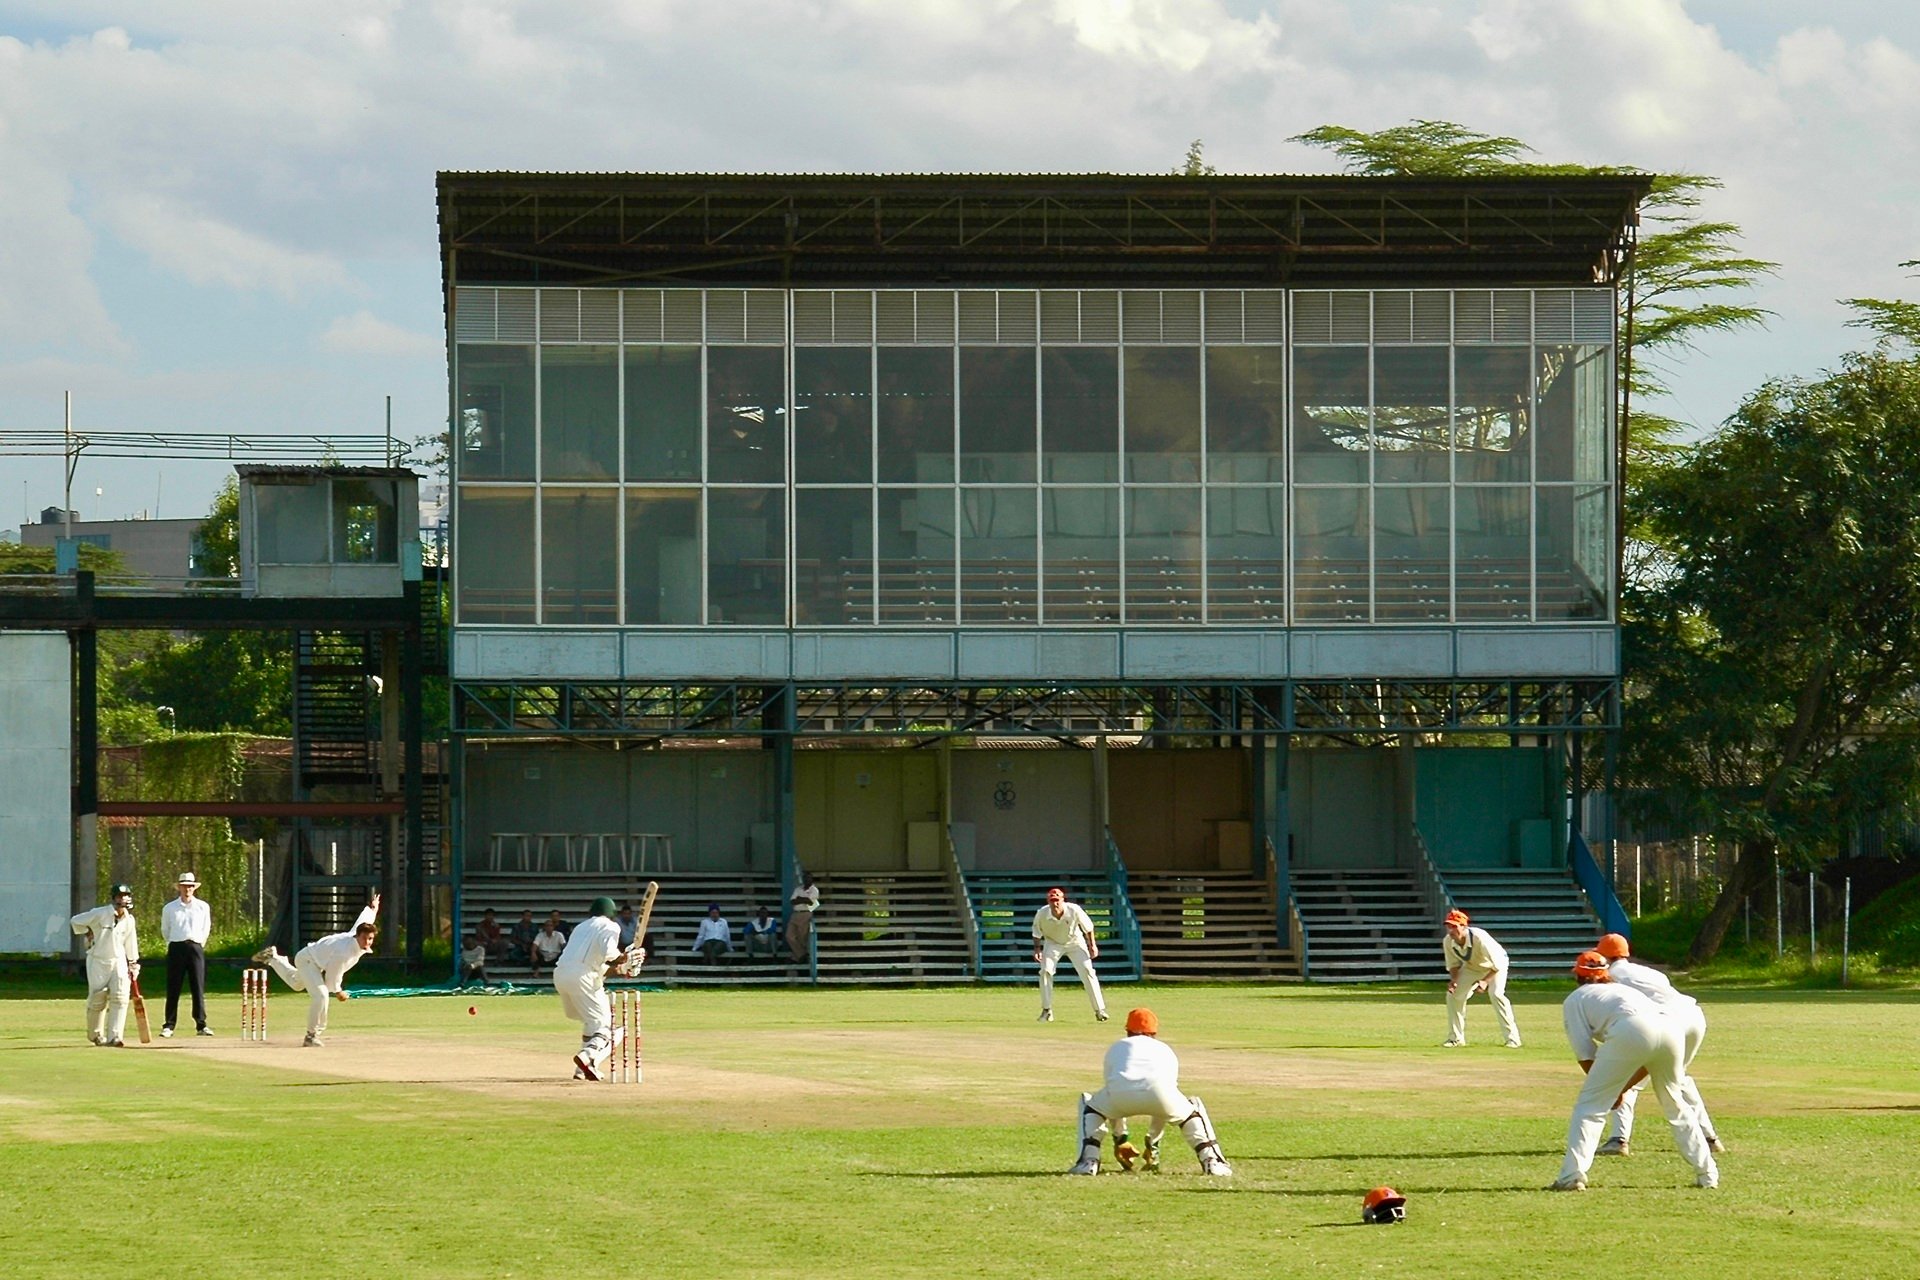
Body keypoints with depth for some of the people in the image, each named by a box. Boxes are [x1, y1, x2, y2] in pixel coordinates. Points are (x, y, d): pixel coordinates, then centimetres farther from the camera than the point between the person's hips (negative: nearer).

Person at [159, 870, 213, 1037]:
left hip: (196, 947, 0)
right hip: (176, 948, 0)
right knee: (173, 988, -2)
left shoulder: (203, 907, 7)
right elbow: (165, 931, 16)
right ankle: (168, 1026, 0)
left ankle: (201, 1025, 0)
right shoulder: (169, 908, 6)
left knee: (198, 988, -3)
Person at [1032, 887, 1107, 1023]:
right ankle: (1047, 1010, 1)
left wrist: (1092, 945, -9)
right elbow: (1036, 933, -7)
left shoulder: (1074, 910, -30)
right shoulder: (1042, 914, -26)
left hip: (1075, 942, -1)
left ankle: (1099, 1010, -5)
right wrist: (1037, 948, -16)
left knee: (1087, 973, -9)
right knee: (1045, 972, -14)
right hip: (1053, 944, 1)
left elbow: (1088, 927, -12)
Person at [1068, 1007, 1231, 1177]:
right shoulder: (1165, 1050, 38)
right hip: (1158, 1091, 1)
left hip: (1121, 1092, 0)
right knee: (1192, 1110, 32)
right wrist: (1152, 1144, 51)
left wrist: (1120, 1140, 50)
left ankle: (1089, 1161, 12)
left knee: (1090, 1105, 31)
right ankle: (1211, 1161, 13)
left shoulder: (1117, 1047, 38)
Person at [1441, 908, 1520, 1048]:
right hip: (1472, 967, 6)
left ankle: (1512, 1038, -20)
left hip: (1495, 965, -6)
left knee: (1496, 994, -26)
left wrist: (1485, 981, -43)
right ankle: (1455, 1038, 12)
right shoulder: (1448, 942, -23)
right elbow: (1453, 964, -5)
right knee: (1453, 994, -2)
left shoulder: (1479, 938, -40)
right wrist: (1454, 980, -24)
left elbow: (1497, 964, -33)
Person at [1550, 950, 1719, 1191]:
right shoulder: (1623, 989, 42)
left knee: (1591, 1103, 4)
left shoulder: (1575, 999, 26)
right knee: (1674, 1105, 25)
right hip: (1670, 1027, 5)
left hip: (1632, 1032, -5)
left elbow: (1586, 1056, 15)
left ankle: (1572, 1175, -8)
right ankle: (1707, 1174, 24)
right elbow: (1649, 1061, 36)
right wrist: (1621, 1089, 35)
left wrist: (1611, 1089, 26)